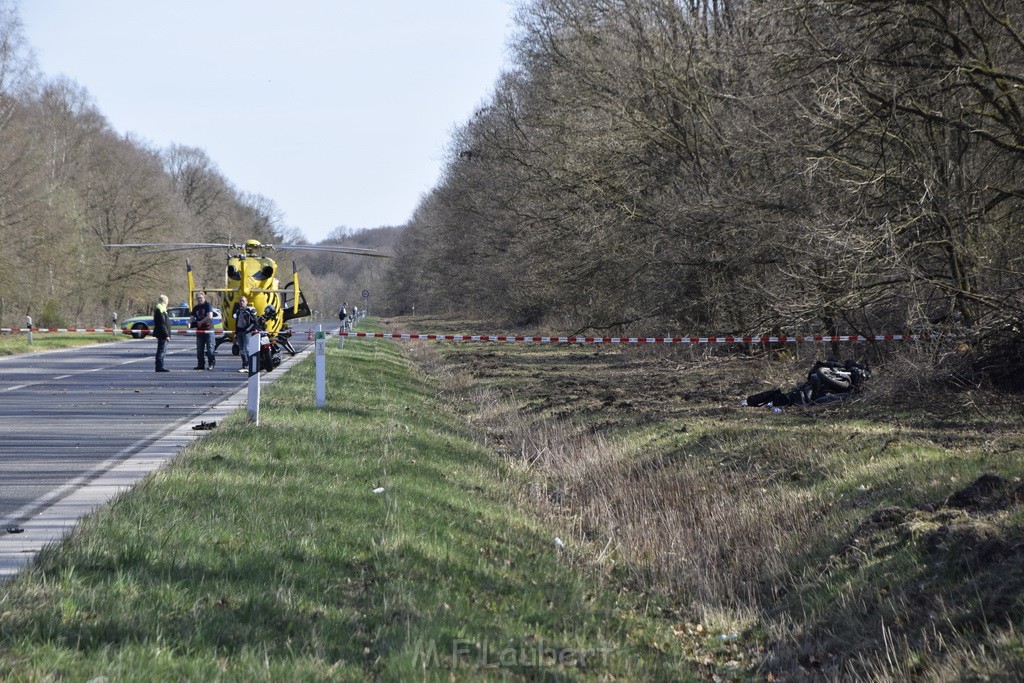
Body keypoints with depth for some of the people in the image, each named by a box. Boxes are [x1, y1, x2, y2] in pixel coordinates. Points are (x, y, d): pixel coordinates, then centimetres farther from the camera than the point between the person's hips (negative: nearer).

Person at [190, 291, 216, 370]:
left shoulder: (207, 305, -4)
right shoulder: (195, 308, 14)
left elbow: (210, 316, -16)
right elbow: (192, 317, 10)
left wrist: (201, 322, -10)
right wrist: (189, 323, -12)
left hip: (208, 329, -6)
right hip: (199, 330, 6)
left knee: (210, 348, -6)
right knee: (199, 349, 7)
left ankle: (211, 364, -2)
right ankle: (201, 365, 12)